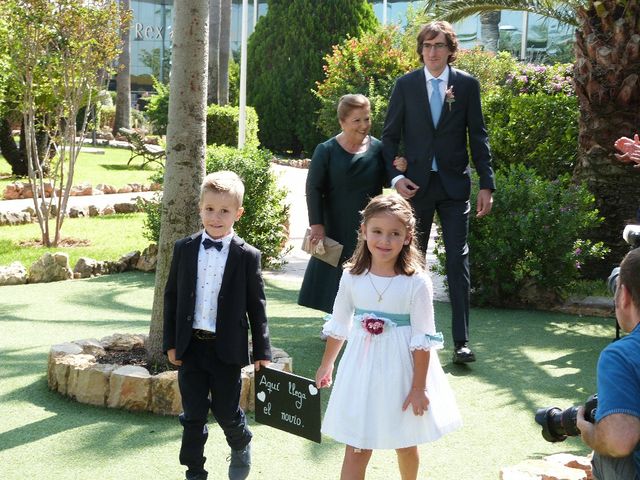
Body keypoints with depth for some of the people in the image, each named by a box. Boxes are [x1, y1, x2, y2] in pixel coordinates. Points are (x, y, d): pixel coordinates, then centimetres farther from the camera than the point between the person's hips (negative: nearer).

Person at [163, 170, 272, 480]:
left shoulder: (247, 256, -5)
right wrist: (171, 343, 3)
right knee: (193, 415, 8)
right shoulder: (184, 249, 2)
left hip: (227, 348, -2)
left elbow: (257, 306, -1)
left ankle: (241, 446, 37)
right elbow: (171, 297, 7)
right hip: (190, 346, 2)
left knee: (226, 411, 6)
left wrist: (262, 352, -1)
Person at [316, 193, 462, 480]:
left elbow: (423, 339, -13)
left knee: (406, 444, 17)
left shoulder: (417, 282, -15)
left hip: (401, 370, -2)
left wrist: (419, 387, -13)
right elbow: (339, 326, 9)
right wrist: (326, 365, 18)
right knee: (356, 449, 3)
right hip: (362, 369, 2)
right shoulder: (352, 277, -5)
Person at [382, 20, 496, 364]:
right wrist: (395, 177, -9)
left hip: (454, 184, -1)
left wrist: (486, 184, -2)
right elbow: (390, 135, 5)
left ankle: (461, 342, 0)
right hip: (416, 184, 1)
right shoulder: (405, 85, 2)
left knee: (458, 262, -3)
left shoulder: (467, 85, 2)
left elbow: (478, 136, 3)